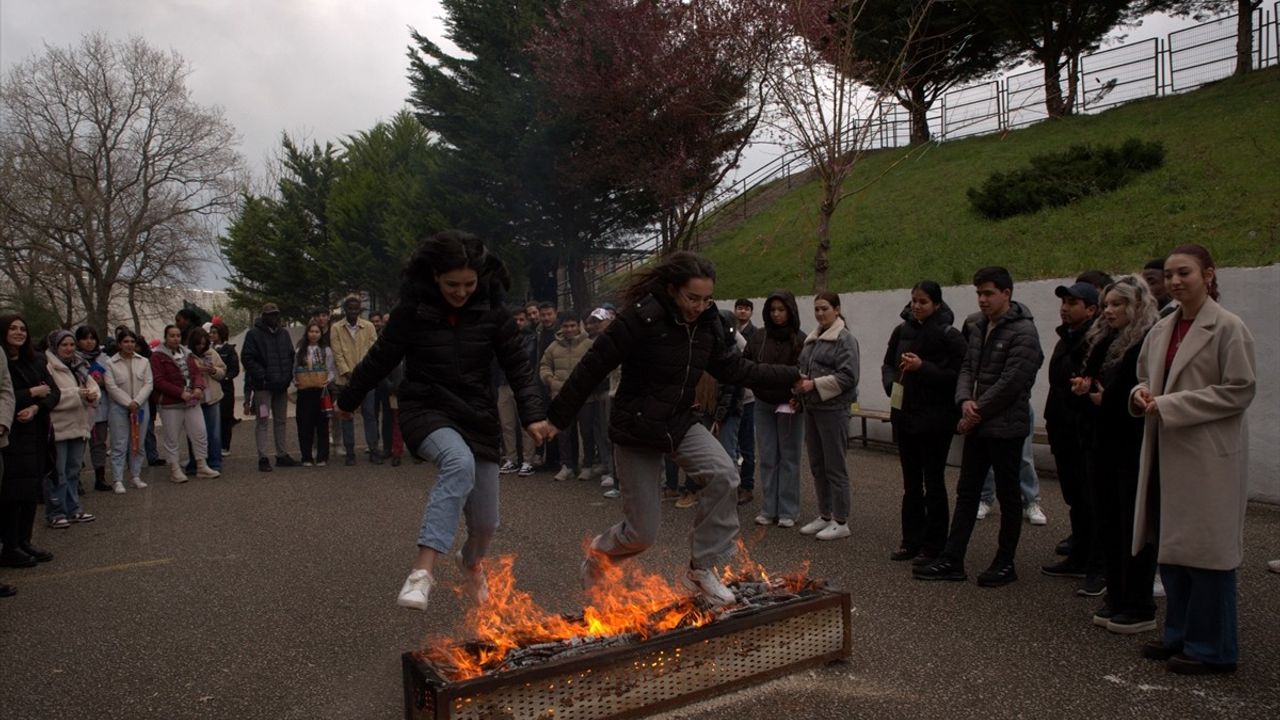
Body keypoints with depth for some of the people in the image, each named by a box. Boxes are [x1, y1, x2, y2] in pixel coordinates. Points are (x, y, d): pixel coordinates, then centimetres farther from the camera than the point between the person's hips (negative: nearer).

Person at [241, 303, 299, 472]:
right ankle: (263, 458, -1)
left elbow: (291, 356, 19)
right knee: (263, 421, -4)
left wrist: (288, 375, 7)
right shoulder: (254, 334, -7)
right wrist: (261, 376, -16)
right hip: (263, 386, -6)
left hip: (281, 386, 6)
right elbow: (247, 358, -12)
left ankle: (282, 455, 19)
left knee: (281, 421, 12)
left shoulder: (284, 334, 12)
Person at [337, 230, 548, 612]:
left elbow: (518, 365, -3)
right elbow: (382, 358, 3)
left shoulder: (492, 312, -6)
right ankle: (424, 568, -39)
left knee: (485, 523, 5)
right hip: (426, 410, -2)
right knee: (460, 462, -38)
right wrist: (348, 400, 16)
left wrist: (532, 415, -16)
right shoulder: (413, 309, -9)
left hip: (477, 415, 3)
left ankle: (471, 561, 43)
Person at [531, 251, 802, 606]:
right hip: (635, 428, -5)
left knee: (723, 474, -23)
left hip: (680, 422, 5)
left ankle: (702, 569, -6)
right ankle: (599, 551, 36)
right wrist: (557, 418, -14)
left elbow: (733, 367, 4)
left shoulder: (708, 323, -4)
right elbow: (592, 368, -18)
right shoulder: (640, 318, -22)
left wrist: (789, 377, 0)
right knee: (642, 532, 0)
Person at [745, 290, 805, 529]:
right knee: (767, 458, 8)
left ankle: (788, 511, 12)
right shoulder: (758, 338, 2)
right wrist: (756, 387, -10)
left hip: (789, 406, -3)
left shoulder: (800, 340, -8)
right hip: (763, 405, 3)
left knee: (789, 458, 5)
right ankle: (769, 509, 16)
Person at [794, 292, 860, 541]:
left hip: (833, 409, -8)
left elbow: (847, 376, -17)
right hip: (811, 407, 8)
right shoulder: (812, 339, 15)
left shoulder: (845, 339, -9)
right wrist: (800, 383, 1)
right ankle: (824, 516, 25)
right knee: (817, 465, 13)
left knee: (835, 466, -2)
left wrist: (815, 384, -21)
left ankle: (841, 522, 8)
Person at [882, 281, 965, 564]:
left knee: (933, 482, 3)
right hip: (905, 415, 6)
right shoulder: (902, 331, 5)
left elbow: (957, 376, -15)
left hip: (935, 420, -5)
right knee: (911, 482, 14)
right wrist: (892, 385, -1)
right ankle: (911, 541, 24)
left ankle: (933, 547, 13)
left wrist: (922, 367, -21)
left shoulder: (949, 336, -10)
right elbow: (888, 365, 17)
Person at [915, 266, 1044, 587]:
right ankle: (952, 560, 15)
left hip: (1005, 426, -8)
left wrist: (978, 411, -15)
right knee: (966, 492, 10)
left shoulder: (1023, 332, -14)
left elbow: (1011, 382, -20)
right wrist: (965, 400, -8)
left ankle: (1005, 564, 17)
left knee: (1008, 495, 5)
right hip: (977, 425, 8)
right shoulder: (980, 328, 12)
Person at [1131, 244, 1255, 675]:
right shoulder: (1161, 331, 12)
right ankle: (1180, 634, 28)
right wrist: (1142, 394, -4)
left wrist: (1170, 405, -18)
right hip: (1168, 453, 7)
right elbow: (1146, 378, 20)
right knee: (1172, 547, 14)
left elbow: (1240, 391, -15)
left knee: (1206, 550, 0)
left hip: (1210, 456, -7)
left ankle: (1212, 647, 13)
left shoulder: (1227, 328, -9)